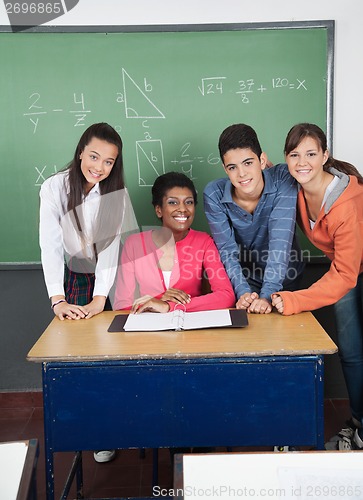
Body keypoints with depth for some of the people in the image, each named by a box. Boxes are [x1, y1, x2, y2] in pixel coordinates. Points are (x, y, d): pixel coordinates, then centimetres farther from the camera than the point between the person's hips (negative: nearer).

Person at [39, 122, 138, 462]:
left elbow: (113, 243, -20)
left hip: (111, 278, 1)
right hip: (75, 278, 0)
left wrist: (100, 298, -30)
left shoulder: (116, 191, -11)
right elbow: (50, 246, -21)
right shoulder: (54, 188, -14)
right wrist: (58, 301, -31)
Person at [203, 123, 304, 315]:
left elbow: (280, 240, -27)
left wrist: (267, 294, -35)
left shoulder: (283, 179, -19)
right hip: (243, 278, 1)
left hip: (283, 278, 0)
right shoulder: (214, 194, -16)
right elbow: (227, 250, -17)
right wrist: (243, 292, -33)